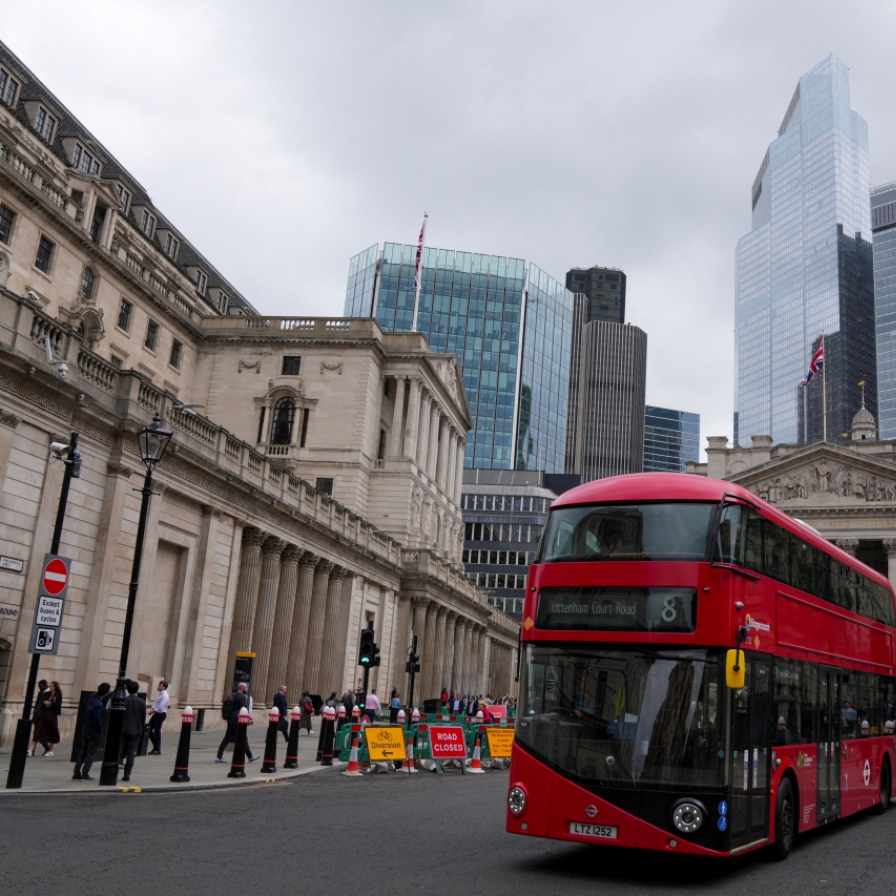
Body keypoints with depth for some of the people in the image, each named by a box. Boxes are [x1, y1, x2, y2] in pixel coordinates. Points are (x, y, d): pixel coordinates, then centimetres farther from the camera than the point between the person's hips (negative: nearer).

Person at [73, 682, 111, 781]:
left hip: (85, 730, 8)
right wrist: (101, 730, -8)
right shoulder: (98, 705, -26)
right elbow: (97, 720, -24)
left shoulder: (92, 697, -3)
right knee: (90, 754, 5)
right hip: (94, 732, -8)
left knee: (83, 752, 15)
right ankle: (85, 774, 7)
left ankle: (76, 774, 17)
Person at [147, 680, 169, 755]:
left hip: (161, 714, -9)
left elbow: (160, 708, -22)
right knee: (149, 730, 11)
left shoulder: (164, 696, -17)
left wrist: (153, 711, -13)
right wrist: (152, 709, -3)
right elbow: (155, 703, 15)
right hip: (156, 714, 9)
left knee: (157, 731, -2)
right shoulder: (160, 694, 12)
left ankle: (157, 750, 8)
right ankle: (155, 747, 23)